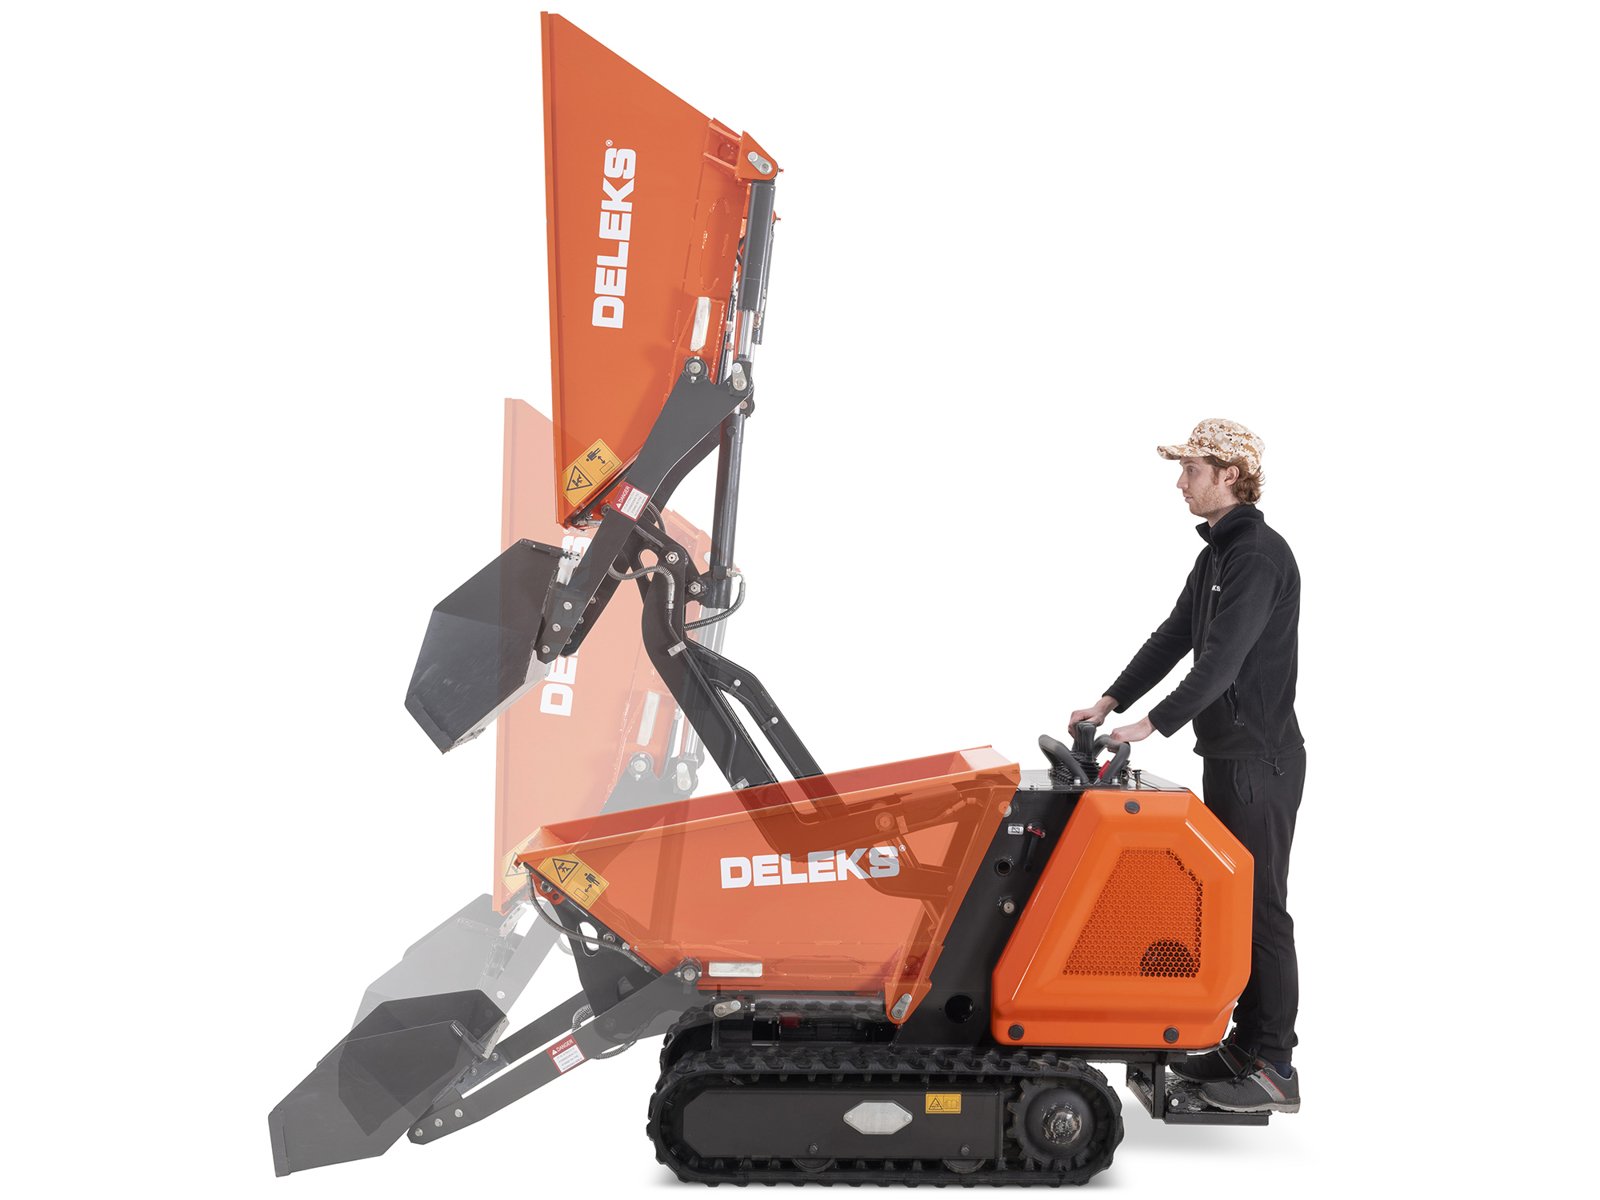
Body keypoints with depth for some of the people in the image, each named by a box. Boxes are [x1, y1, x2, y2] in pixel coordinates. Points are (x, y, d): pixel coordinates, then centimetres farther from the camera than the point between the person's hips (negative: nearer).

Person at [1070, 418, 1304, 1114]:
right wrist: (1110, 703, 10)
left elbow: (1222, 660, -25)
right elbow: (1173, 639, 17)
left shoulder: (1260, 555, -18)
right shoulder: (1217, 553, 15)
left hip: (1260, 760, -10)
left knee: (1260, 908, -5)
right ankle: (1246, 1045, 23)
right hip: (1227, 756, 10)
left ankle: (1274, 1069, 3)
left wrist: (1150, 725, -26)